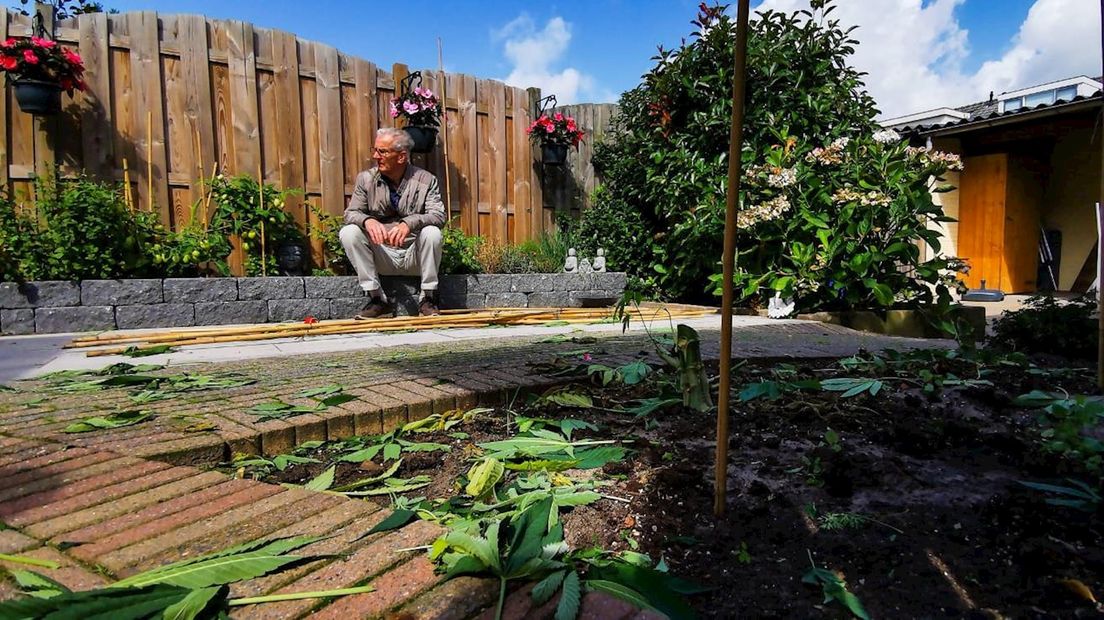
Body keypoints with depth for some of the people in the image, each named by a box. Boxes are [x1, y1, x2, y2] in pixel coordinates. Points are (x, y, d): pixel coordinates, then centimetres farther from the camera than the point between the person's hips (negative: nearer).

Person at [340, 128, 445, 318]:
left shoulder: (426, 180, -4)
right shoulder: (366, 179, 2)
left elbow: (439, 215, -16)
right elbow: (351, 213, 0)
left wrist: (409, 223, -36)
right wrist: (367, 220, -26)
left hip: (414, 257, -2)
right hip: (382, 257, 2)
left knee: (432, 232, -31)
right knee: (348, 233, -21)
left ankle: (429, 299, -15)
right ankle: (377, 300, -15)